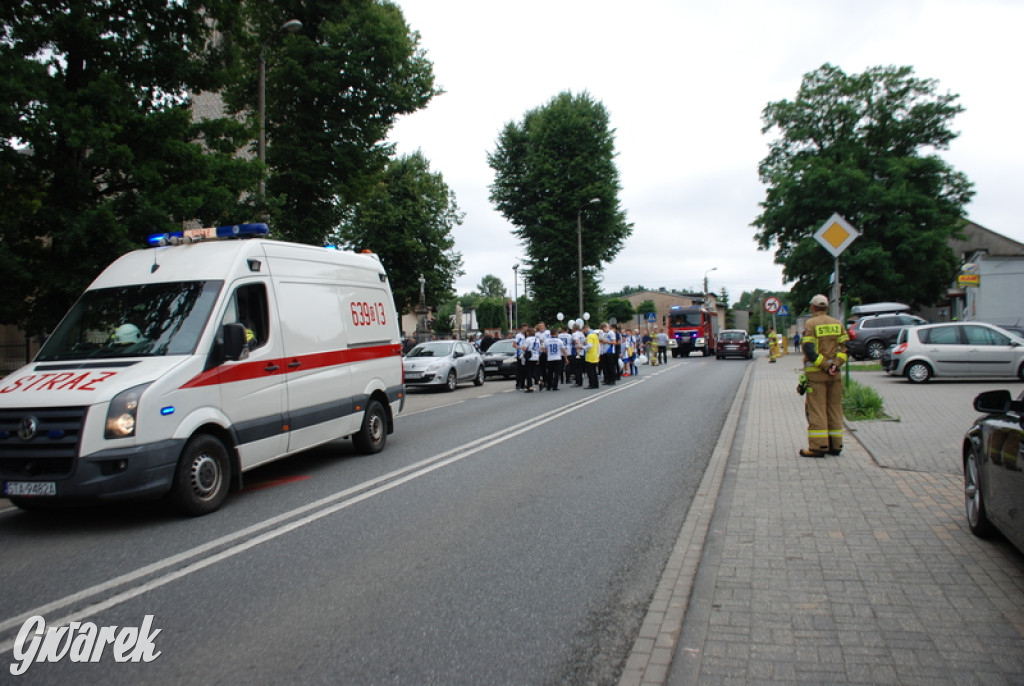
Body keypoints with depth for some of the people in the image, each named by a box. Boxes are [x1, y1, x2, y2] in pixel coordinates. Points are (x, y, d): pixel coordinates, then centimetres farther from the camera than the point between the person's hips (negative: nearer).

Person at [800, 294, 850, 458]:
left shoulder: (810, 324, -5)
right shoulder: (838, 324, 12)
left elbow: (810, 351, -16)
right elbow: (844, 347, 3)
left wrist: (825, 366, -13)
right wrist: (835, 364, -8)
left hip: (816, 373, -5)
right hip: (834, 374, 5)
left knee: (816, 409, -4)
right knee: (834, 408, 11)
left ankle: (818, 446, -6)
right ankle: (835, 445, 14)